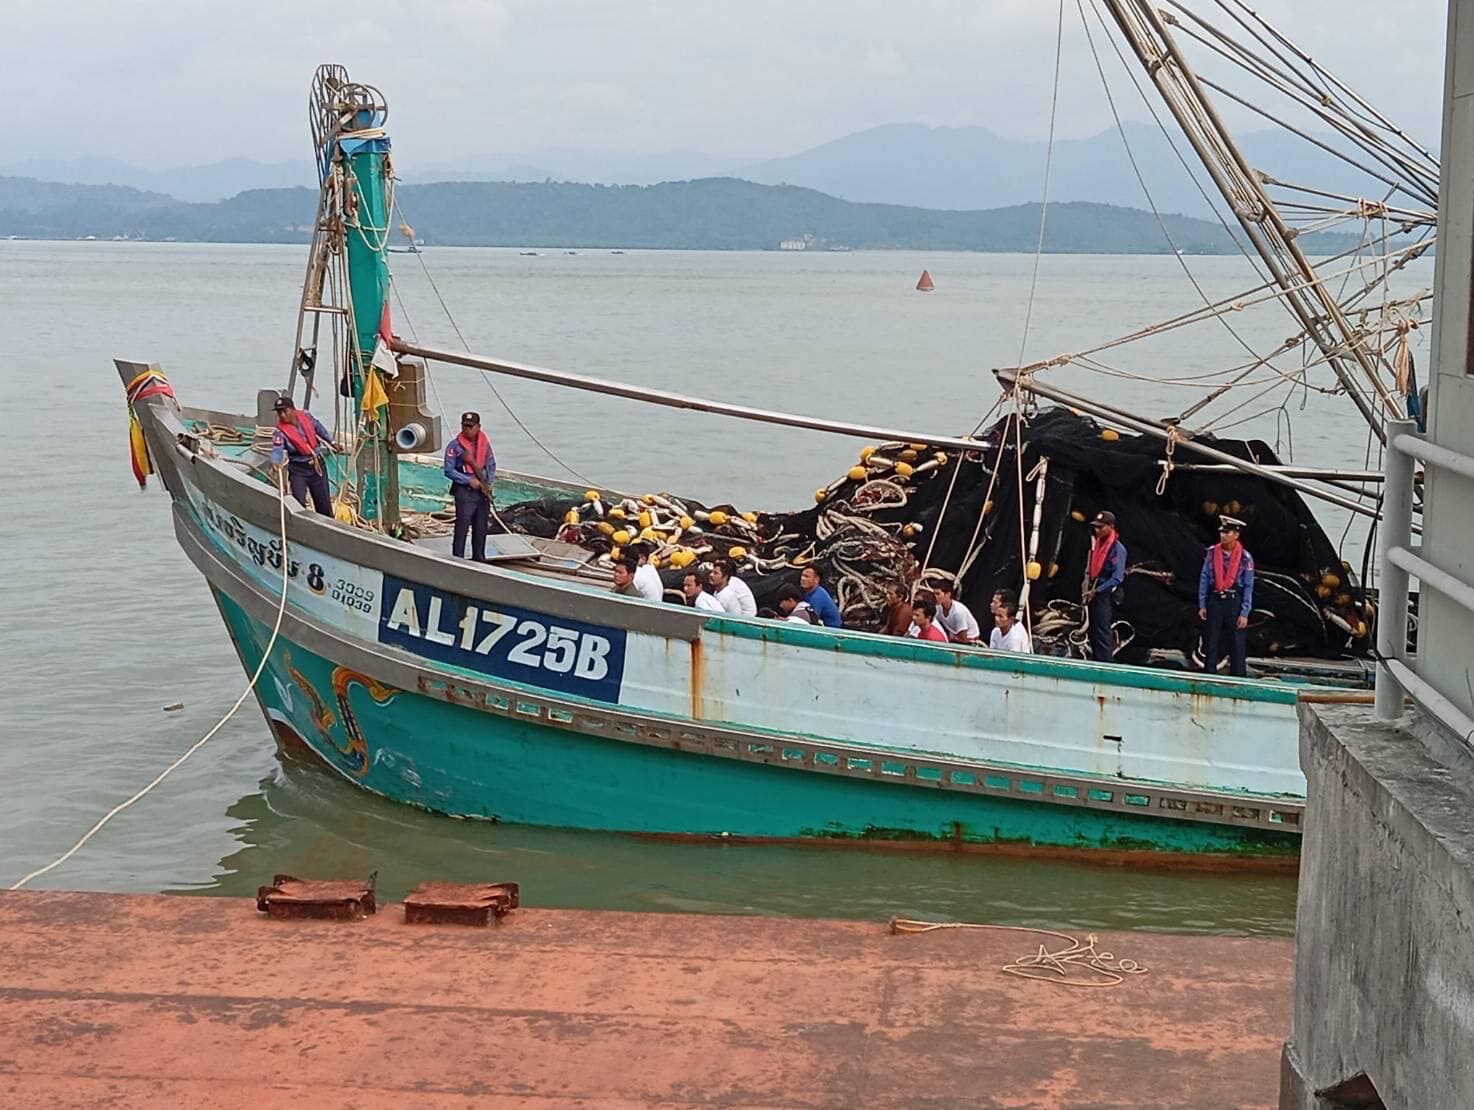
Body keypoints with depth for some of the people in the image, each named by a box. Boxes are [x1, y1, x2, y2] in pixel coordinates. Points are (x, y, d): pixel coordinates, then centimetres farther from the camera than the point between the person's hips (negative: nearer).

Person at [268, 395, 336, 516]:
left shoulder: (306, 417, -8)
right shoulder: (279, 431, -20)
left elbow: (320, 429, 11)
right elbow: (277, 450, -33)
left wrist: (331, 442, 23)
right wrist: (276, 462, -54)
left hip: (317, 465, 3)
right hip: (298, 469, -3)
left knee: (323, 502, 13)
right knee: (298, 502, -14)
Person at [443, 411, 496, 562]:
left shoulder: (485, 443, 6)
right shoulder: (454, 446, -7)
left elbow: (491, 465, 15)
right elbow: (449, 471, -9)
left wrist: (489, 482, -1)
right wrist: (469, 480, -14)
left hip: (483, 491, 5)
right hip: (464, 491, -5)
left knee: (481, 528, 11)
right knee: (462, 526, -9)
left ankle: (479, 558, 23)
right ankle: (458, 559, -5)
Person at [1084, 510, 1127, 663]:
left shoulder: (1117, 548, -12)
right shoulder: (1096, 544, 11)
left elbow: (1117, 578, -16)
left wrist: (1096, 591, -16)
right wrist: (1088, 590, 12)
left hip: (1106, 594, -8)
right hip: (1093, 593, 8)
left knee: (1102, 631, -12)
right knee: (1093, 630, 13)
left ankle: (1104, 663, -12)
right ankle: (1095, 661, 21)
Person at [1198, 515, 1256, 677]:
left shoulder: (1245, 558, -4)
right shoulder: (1212, 553, 2)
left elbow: (1248, 587, -3)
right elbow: (1204, 579, 6)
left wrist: (1244, 613, -8)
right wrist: (1202, 605, 2)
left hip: (1234, 602, -2)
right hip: (1214, 601, 2)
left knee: (1238, 645, -1)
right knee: (1211, 644, 7)